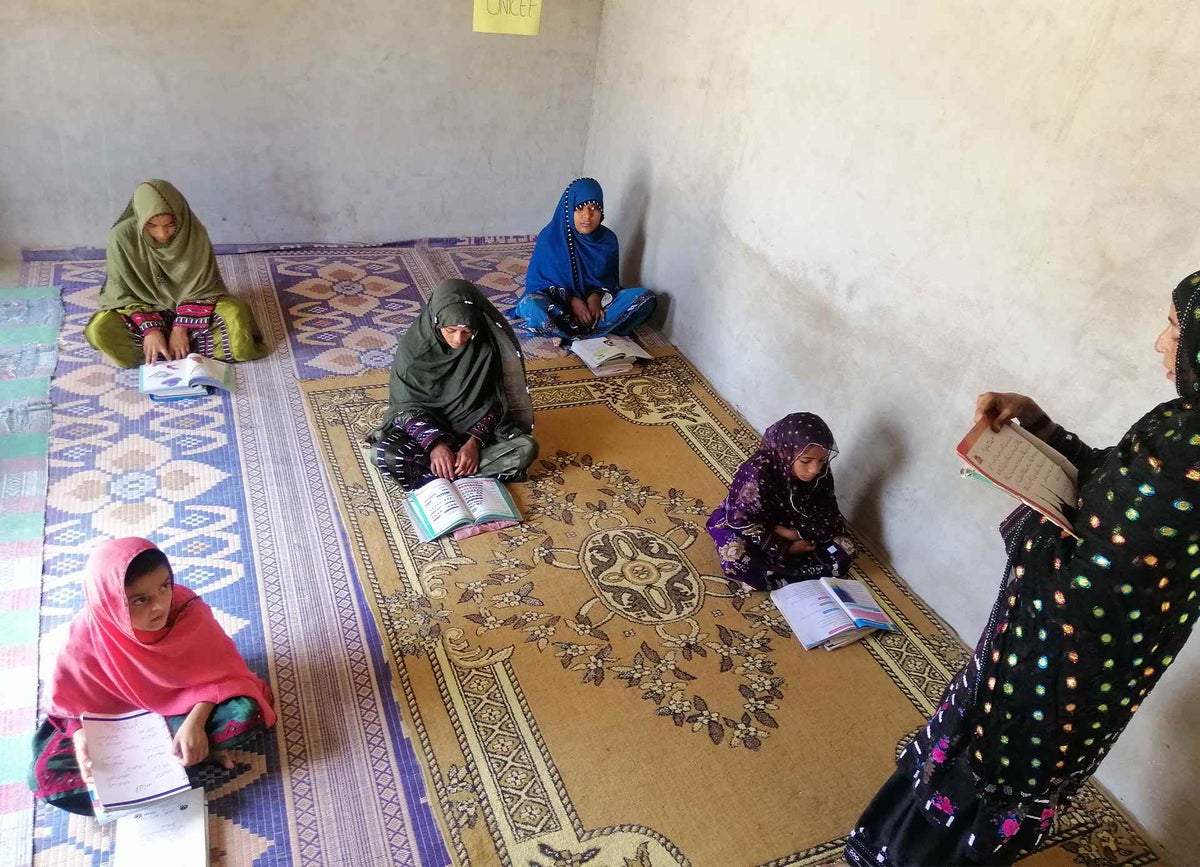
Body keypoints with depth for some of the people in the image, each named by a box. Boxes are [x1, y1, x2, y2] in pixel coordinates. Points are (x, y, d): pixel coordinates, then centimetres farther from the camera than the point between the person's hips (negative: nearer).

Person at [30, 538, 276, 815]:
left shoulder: (188, 610, -25)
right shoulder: (86, 635, -23)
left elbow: (219, 673, -16)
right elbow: (71, 701, -9)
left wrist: (195, 722, -30)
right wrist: (81, 739, -27)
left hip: (183, 707, -2)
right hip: (120, 718, 2)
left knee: (246, 713, -30)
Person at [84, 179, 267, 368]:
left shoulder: (194, 233, -19)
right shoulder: (122, 236, -20)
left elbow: (197, 287, -13)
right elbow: (122, 293, -13)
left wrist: (180, 328, -24)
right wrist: (150, 329, -26)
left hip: (189, 306, 1)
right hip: (142, 309, -1)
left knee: (234, 315, -29)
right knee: (100, 330, -29)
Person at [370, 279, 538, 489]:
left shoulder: (486, 345, -14)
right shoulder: (413, 344, -17)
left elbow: (490, 403, -9)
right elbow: (407, 406, -15)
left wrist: (474, 442, -26)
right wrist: (435, 444, -30)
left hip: (472, 425, 2)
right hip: (425, 425, -2)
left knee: (525, 448, -25)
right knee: (387, 456, -31)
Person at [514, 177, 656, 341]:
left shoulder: (608, 239, -3)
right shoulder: (550, 237, -11)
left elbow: (611, 280, 8)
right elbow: (536, 282, -6)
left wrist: (597, 296, -15)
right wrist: (571, 300, -19)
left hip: (596, 303, 3)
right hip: (558, 305, -3)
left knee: (646, 298, -18)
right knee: (529, 304, -35)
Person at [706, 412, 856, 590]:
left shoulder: (821, 474, -17)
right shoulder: (759, 472, -32)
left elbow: (831, 521, -13)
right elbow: (743, 522, -25)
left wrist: (793, 533, -27)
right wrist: (784, 550, -23)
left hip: (791, 533, 5)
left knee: (844, 551, -16)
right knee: (736, 560, -36)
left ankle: (766, 576, -19)